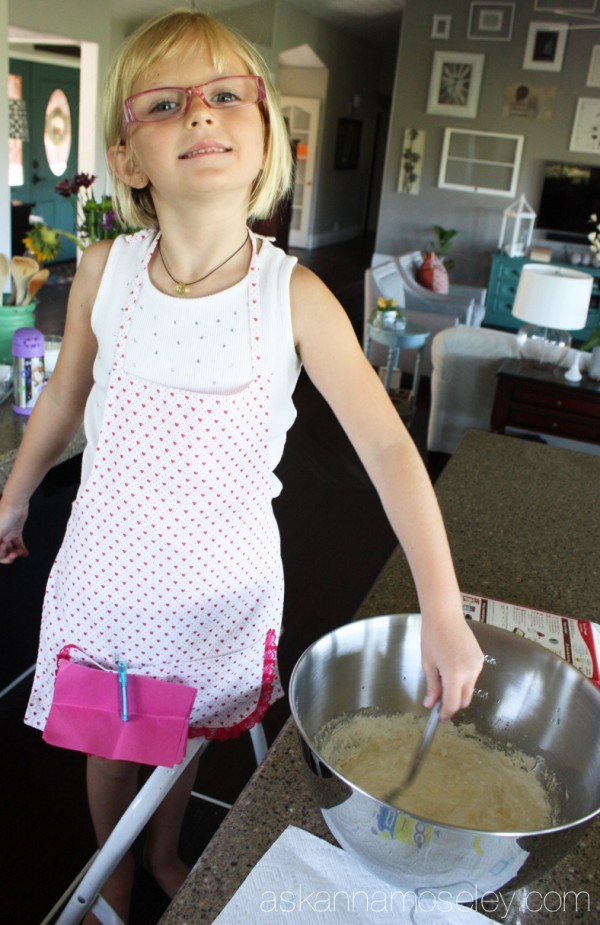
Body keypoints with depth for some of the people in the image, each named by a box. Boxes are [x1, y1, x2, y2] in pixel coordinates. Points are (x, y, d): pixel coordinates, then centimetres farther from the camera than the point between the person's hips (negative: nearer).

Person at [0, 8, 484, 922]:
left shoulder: (295, 296, -17)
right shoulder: (104, 271, -12)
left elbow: (388, 446, -18)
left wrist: (443, 611, -24)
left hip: (221, 579, 0)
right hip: (109, 568, 1)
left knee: (185, 735, 23)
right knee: (112, 746, 20)